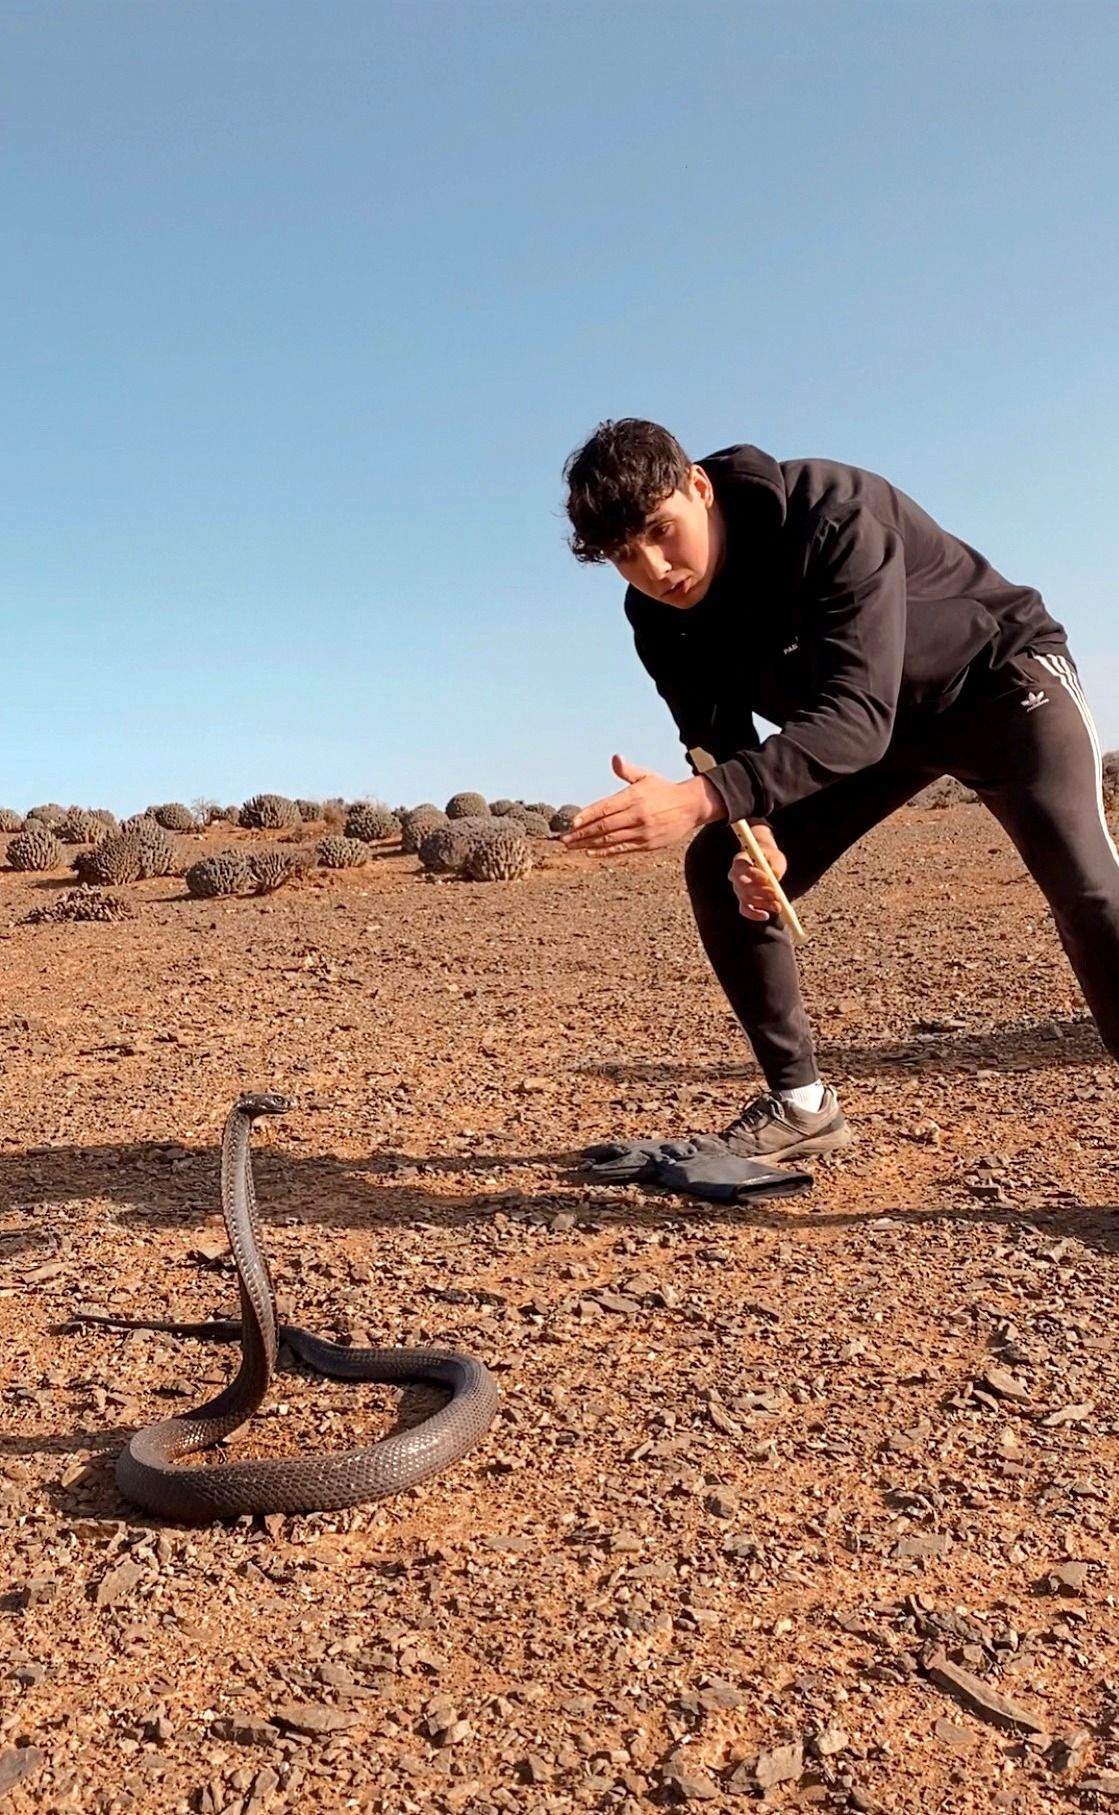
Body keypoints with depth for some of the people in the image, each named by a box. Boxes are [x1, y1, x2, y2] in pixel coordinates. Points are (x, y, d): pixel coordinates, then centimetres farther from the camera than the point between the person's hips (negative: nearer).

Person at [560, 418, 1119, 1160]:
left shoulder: (831, 514, -35)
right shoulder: (664, 620, -15)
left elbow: (857, 717, -43)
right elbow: (725, 748, -8)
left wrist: (700, 799, -55)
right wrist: (755, 834, -31)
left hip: (997, 674, -6)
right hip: (869, 717, 6)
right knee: (720, 868, -6)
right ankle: (801, 1101, 4)